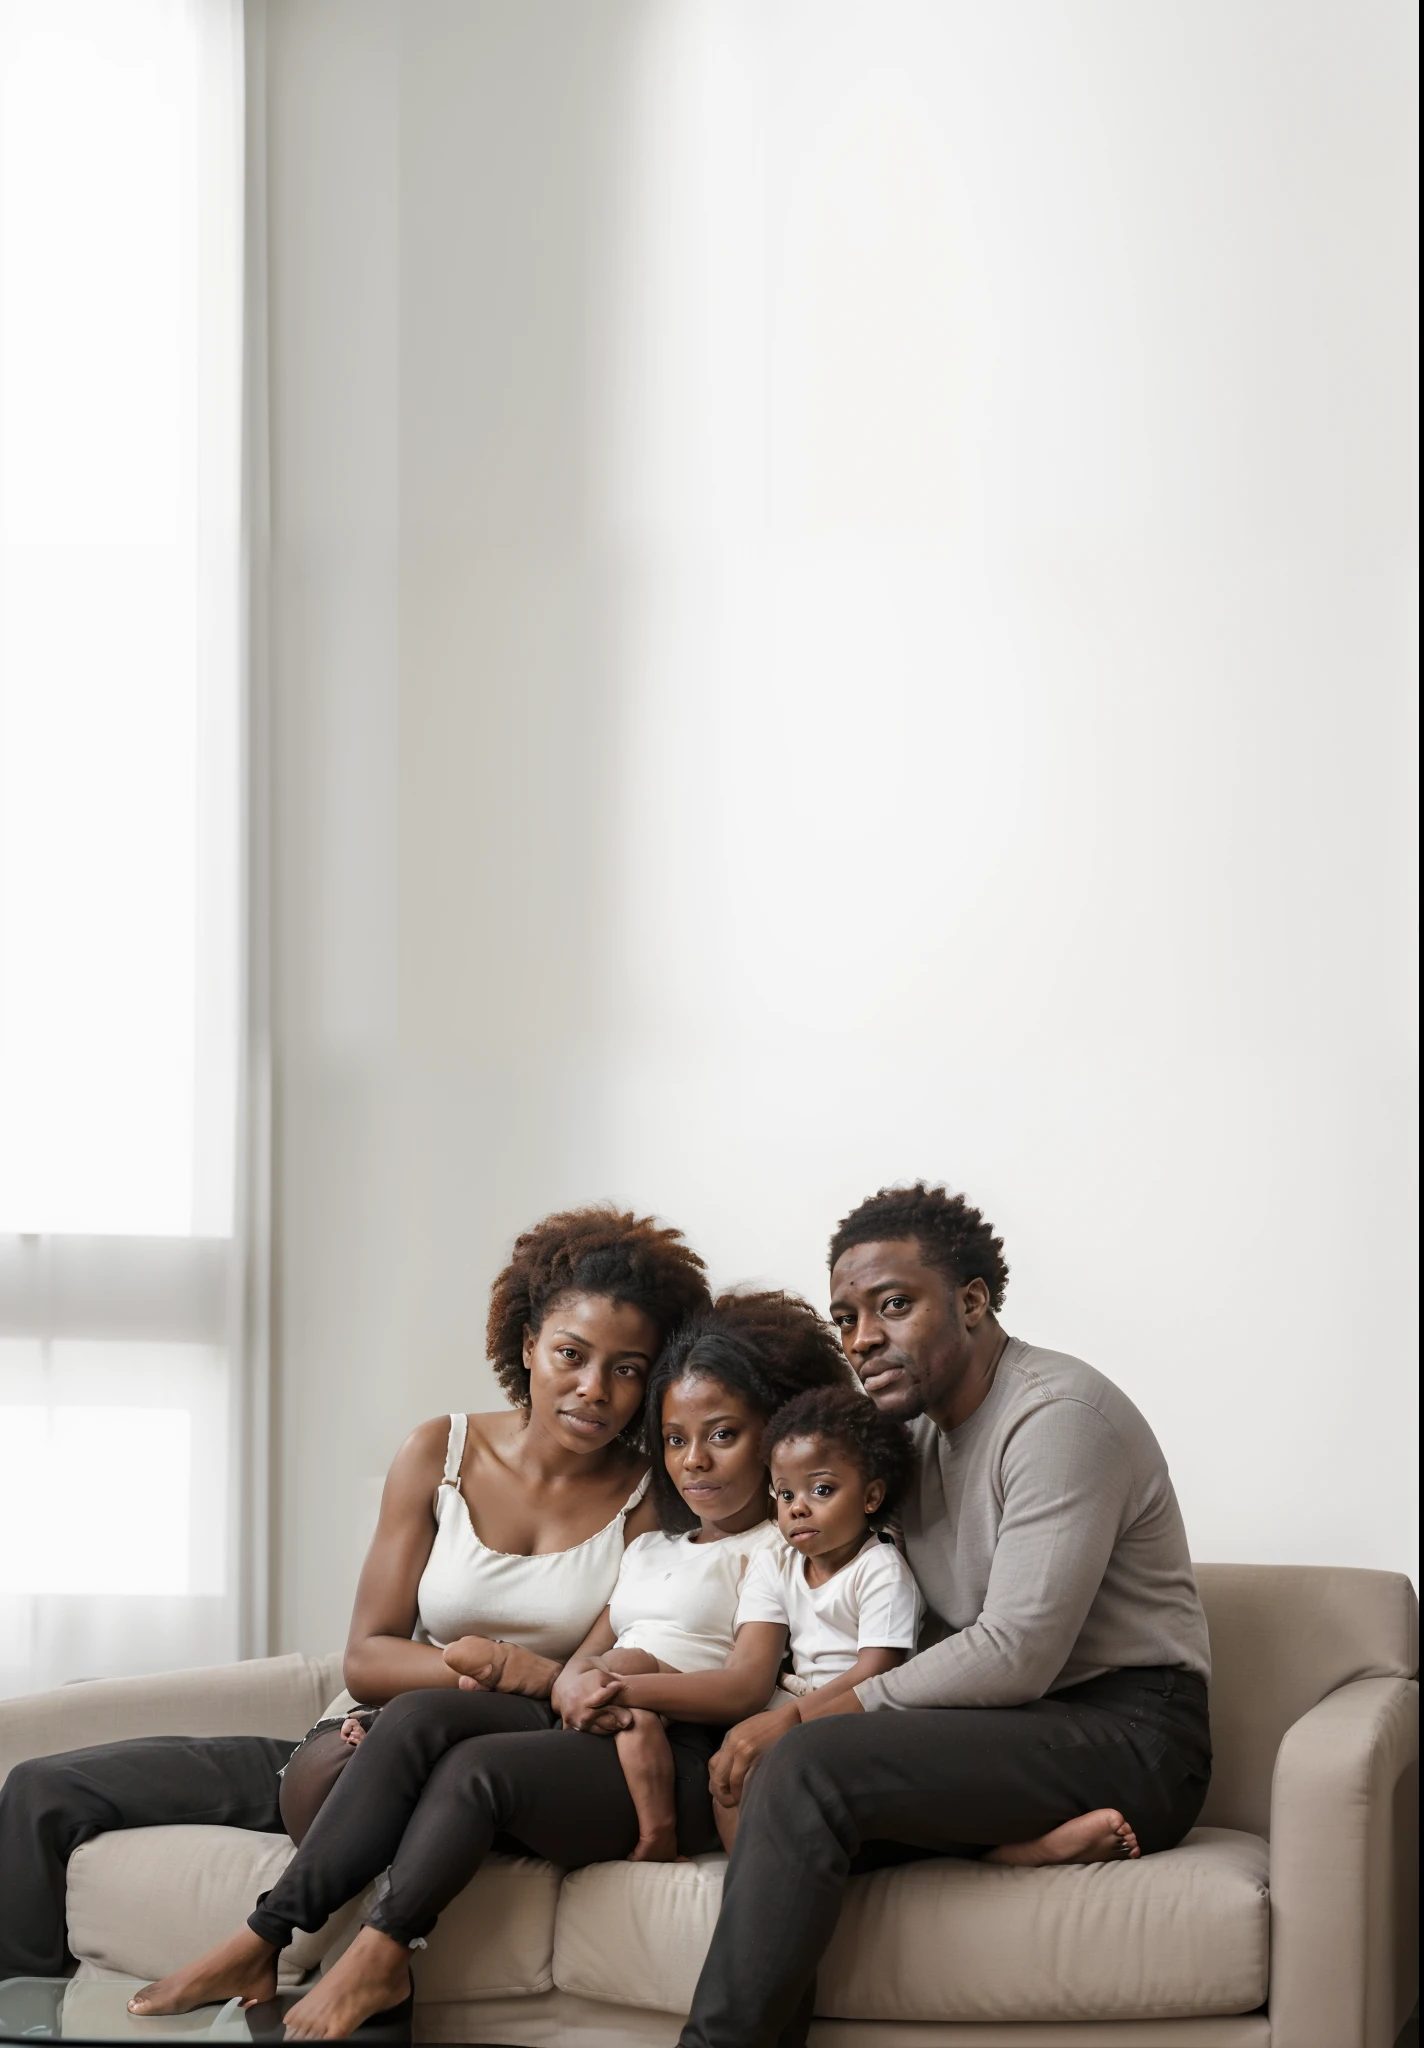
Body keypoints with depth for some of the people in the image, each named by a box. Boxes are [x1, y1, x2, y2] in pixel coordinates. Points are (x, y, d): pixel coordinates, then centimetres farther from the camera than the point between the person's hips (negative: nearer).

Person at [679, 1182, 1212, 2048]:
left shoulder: (1061, 1414, -14)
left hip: (1129, 1737, -9)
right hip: (1011, 1734, 9)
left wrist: (805, 1716, -19)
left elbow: (1015, 1654, -22)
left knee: (810, 1766, -27)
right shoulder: (917, 1425, 15)